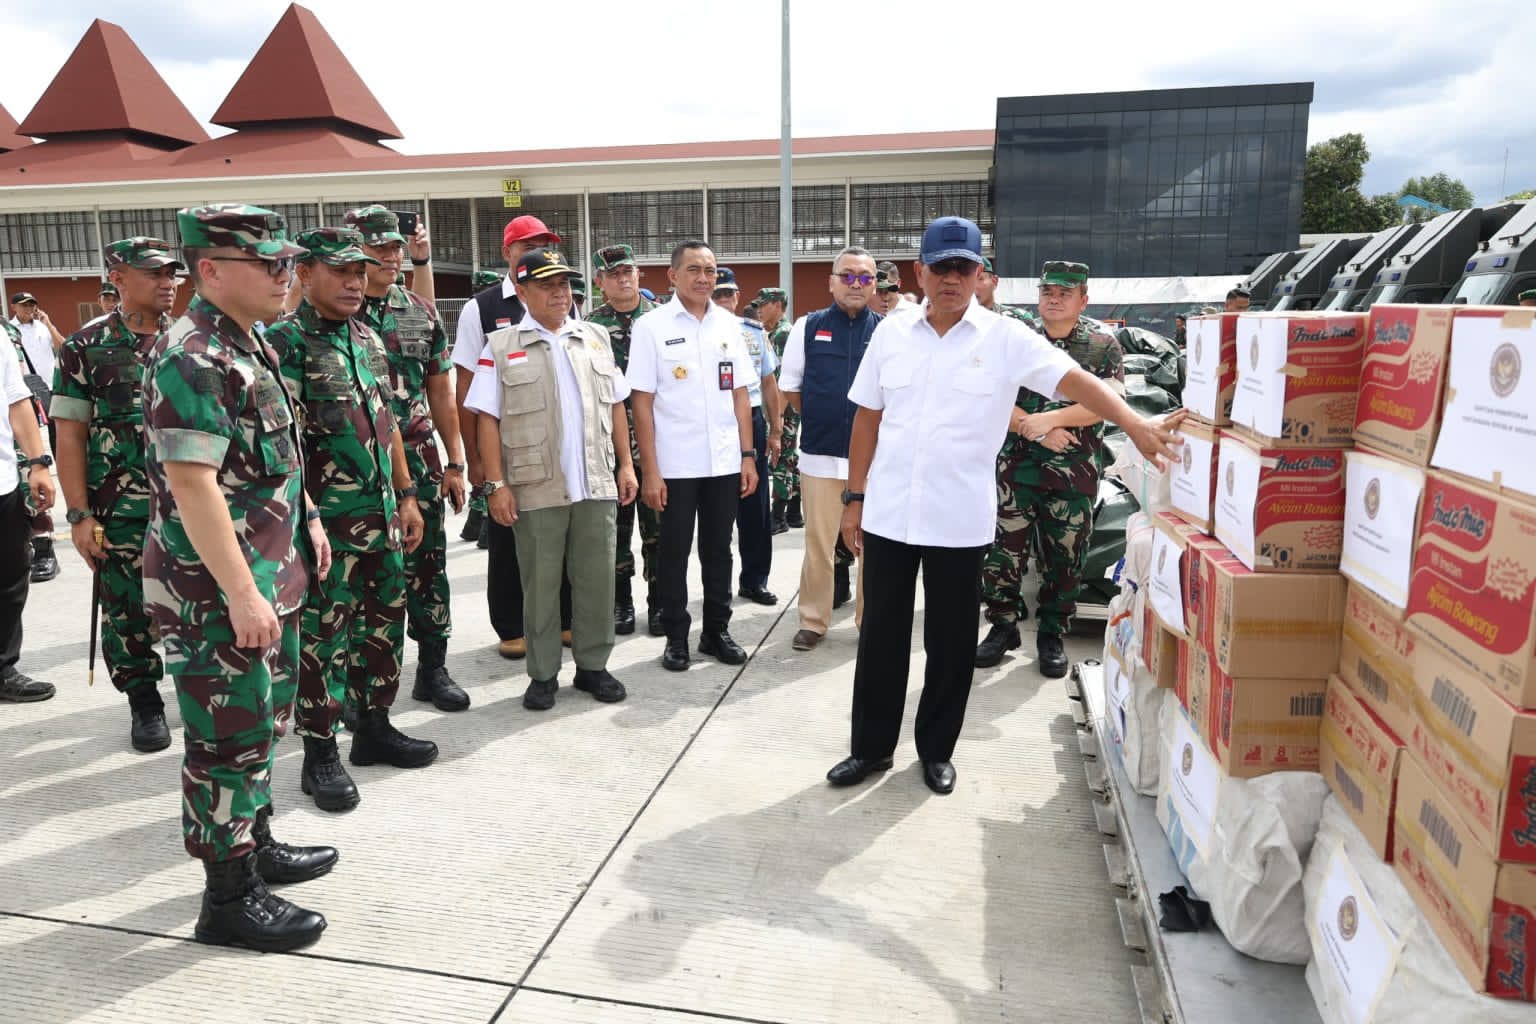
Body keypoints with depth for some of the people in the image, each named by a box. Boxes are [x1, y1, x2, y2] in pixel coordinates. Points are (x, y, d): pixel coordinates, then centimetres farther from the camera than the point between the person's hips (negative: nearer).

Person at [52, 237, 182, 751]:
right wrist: (80, 514, -9)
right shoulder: (86, 346, -2)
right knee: (128, 610, 7)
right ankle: (144, 703, 24)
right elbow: (69, 434, -3)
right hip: (121, 511, -2)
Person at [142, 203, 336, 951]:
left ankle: (256, 845, 37)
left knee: (264, 721, 20)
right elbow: (193, 486, -24)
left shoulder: (247, 346, 10)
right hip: (216, 590, -10)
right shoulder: (191, 360, -20)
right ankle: (229, 897, 16)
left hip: (268, 578, 10)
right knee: (229, 738, 2)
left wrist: (304, 522, 21)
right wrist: (242, 594, -25)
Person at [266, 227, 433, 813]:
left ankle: (374, 728, 31)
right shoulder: (284, 341, -10)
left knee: (384, 624, 15)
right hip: (327, 521, -7)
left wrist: (406, 495, 15)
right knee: (322, 636, 2)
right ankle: (320, 756, 15)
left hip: (383, 515, 7)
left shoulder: (368, 337, 13)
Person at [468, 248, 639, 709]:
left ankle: (593, 666, 23)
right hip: (535, 489, -3)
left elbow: (616, 406, 14)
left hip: (598, 485, 3)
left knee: (596, 579, 8)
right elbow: (488, 419, -2)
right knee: (540, 584, 7)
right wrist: (496, 484, -8)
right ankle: (543, 674, 20)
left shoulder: (595, 338, 11)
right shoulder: (502, 346, 1)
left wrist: (626, 465, 8)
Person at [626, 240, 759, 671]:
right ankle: (676, 636, 20)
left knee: (718, 550, 13)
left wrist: (748, 456, 4)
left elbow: (740, 394, 10)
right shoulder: (652, 326, -4)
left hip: (724, 462, 3)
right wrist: (649, 470, -10)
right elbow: (642, 402, -6)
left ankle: (717, 630, 25)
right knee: (674, 553, 7)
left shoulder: (728, 324, 7)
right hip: (675, 465, -3)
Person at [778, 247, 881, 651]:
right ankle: (812, 621, 20)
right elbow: (790, 390, 10)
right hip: (820, 454, 0)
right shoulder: (808, 327, 4)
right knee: (818, 542, 6)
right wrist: (820, 421, 9)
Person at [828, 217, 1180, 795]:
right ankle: (871, 747, 25)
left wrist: (1135, 425, -30)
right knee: (881, 635, 10)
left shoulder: (1005, 339, -4)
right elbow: (867, 419, 7)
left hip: (960, 520, -2)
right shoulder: (891, 333, 4)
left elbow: (1074, 379, -15)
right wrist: (855, 498, 5)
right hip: (888, 513, 2)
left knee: (950, 641, 10)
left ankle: (937, 748, 28)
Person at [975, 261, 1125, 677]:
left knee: (1065, 557, 7)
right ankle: (1002, 626, 20)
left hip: (1075, 474, 0)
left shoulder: (1103, 344, 2)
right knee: (1005, 548, 3)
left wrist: (1050, 419, -17)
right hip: (1016, 466, 1)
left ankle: (1052, 635, 21)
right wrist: (1037, 430, -15)